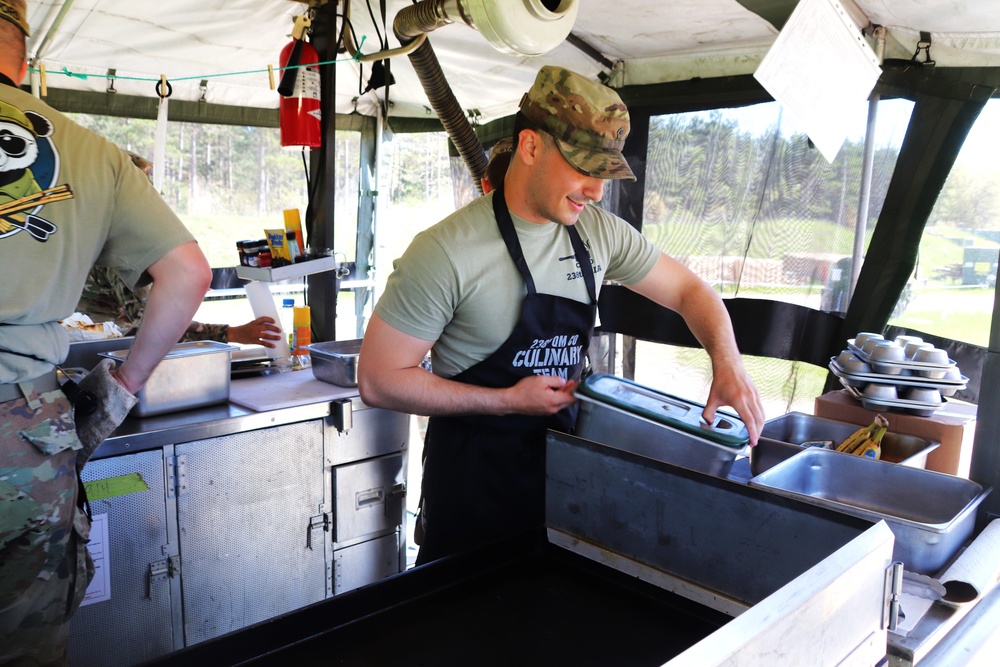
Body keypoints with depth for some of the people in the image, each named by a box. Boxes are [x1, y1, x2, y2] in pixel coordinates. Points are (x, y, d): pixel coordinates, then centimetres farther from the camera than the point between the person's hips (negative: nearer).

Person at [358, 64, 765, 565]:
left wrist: (728, 364, -10)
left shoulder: (600, 233, -2)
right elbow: (378, 380, -18)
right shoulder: (447, 252, -21)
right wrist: (510, 401, -18)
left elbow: (689, 291, 10)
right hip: (475, 478, -5)